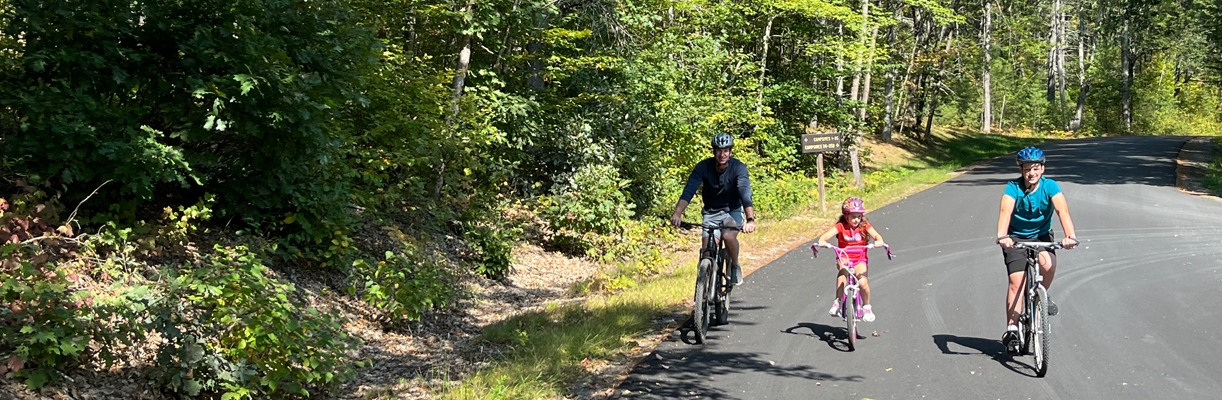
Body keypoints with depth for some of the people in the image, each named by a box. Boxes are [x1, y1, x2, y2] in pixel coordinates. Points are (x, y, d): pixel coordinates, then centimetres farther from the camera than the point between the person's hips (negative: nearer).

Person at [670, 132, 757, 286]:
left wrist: (750, 219, -48)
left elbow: (745, 193, -32)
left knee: (728, 236, -30)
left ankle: (735, 266, -2)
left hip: (732, 211, -2)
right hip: (711, 212, 2)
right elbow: (689, 190, -25)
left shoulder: (738, 168, -19)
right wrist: (677, 213, -41)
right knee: (707, 246, -16)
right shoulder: (703, 167, -15)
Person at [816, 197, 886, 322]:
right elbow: (827, 234, -16)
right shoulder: (841, 227, -4)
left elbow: (876, 235, -14)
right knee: (843, 270, -36)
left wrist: (879, 241, -37)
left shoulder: (865, 226, 0)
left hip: (860, 260, 1)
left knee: (863, 282, -25)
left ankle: (867, 306, 2)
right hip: (844, 258, -1)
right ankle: (837, 302, -29)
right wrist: (822, 241, -38)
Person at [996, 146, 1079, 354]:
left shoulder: (1050, 186, -14)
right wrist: (1002, 236, -51)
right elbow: (1005, 212, -32)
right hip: (1016, 238, -1)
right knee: (1016, 281, -15)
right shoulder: (1013, 187, -17)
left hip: (1042, 236, 1)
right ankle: (1011, 329, -11)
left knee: (1047, 264, -30)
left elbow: (1062, 211, -27)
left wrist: (1070, 236, -45)